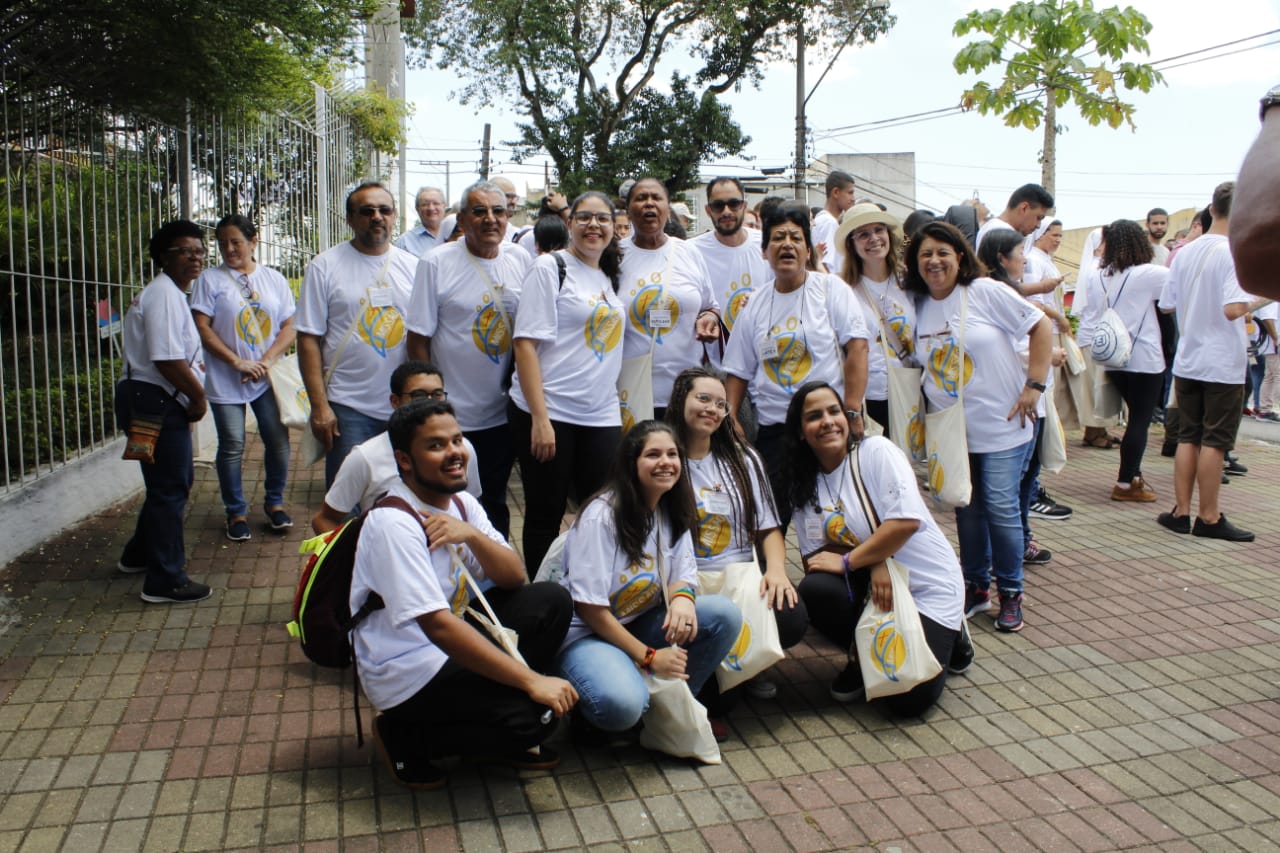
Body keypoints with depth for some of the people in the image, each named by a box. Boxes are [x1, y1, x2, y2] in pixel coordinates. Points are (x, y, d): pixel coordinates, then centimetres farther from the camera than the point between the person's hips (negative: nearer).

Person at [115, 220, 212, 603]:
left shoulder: (170, 292, 19)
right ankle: (165, 582, 6)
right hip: (156, 402, -11)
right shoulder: (164, 294, -16)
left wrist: (195, 365, 10)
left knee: (176, 481, 23)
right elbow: (167, 359, -25)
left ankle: (139, 556, 39)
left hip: (159, 402, 11)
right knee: (170, 489, -4)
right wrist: (198, 395, -13)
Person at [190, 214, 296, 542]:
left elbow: (289, 327, 5)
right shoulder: (210, 279, 1)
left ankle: (274, 502, 22)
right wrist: (239, 362, -13)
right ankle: (236, 512, 16)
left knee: (278, 441, 0)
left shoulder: (274, 279, 8)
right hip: (225, 380, -2)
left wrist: (266, 361, -10)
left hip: (268, 378, 2)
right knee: (232, 447, 0)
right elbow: (202, 328, -5)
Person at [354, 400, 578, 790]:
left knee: (552, 601, -5)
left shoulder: (461, 504, 4)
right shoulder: (393, 522, -23)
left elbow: (514, 578, -1)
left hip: (451, 643, 9)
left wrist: (472, 535, -22)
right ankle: (406, 737, -1)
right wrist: (531, 680, -30)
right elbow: (438, 626, -29)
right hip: (406, 671, -9)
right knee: (537, 715, -22)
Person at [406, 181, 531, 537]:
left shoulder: (521, 260, 3)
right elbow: (418, 339, -7)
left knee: (495, 503, 17)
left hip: (503, 414, 3)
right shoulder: (436, 263, -9)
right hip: (449, 415, -3)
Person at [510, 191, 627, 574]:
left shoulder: (610, 277, 15)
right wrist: (540, 418, -18)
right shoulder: (550, 267, -4)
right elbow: (526, 343, -11)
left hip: (602, 416, 6)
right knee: (545, 516, 4)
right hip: (548, 413, -5)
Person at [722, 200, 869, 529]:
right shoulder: (755, 305, 10)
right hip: (773, 430, 3)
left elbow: (857, 347, -8)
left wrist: (852, 411, -15)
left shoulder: (830, 288, 0)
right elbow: (738, 372, 13)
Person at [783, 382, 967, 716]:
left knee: (907, 699, -17)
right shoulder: (803, 485, 2)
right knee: (814, 589, -28)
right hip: (869, 585, 4)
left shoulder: (876, 451, -13)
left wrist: (846, 561, -20)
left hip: (927, 585, -4)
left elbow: (906, 521, -24)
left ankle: (946, 636, 16)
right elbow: (815, 557, -3)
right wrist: (873, 561, -20)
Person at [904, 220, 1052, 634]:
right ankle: (975, 587, 24)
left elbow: (1040, 326, -9)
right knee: (967, 509, 10)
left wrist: (1034, 386, -14)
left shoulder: (986, 292, -10)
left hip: (1002, 426, -4)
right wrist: (930, 407, 6)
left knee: (1000, 507, -4)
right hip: (952, 430, 5)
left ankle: (1011, 594, 13)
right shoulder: (919, 307, 4)